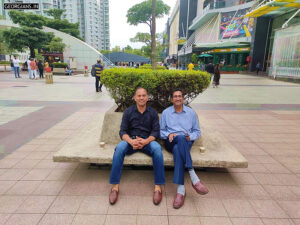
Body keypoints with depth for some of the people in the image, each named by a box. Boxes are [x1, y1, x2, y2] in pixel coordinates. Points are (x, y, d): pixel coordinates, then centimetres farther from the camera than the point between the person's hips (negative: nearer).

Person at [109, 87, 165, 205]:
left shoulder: (153, 112, 6)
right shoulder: (128, 111, 5)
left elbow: (156, 132, -1)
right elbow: (122, 131, -1)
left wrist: (145, 141, -22)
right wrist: (131, 141, -24)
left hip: (147, 141, 0)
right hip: (130, 141, 1)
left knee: (157, 149, -33)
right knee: (119, 148, -32)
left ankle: (158, 187, -24)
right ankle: (115, 186, -23)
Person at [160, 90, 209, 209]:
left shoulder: (191, 112, 15)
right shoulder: (166, 112, 14)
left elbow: (197, 131, 16)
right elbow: (161, 131, 14)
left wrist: (190, 137, -6)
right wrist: (168, 135, -8)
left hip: (186, 143, 1)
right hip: (171, 142, -1)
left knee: (177, 150, -38)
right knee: (180, 138, -39)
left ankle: (181, 189, -42)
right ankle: (193, 177, -44)